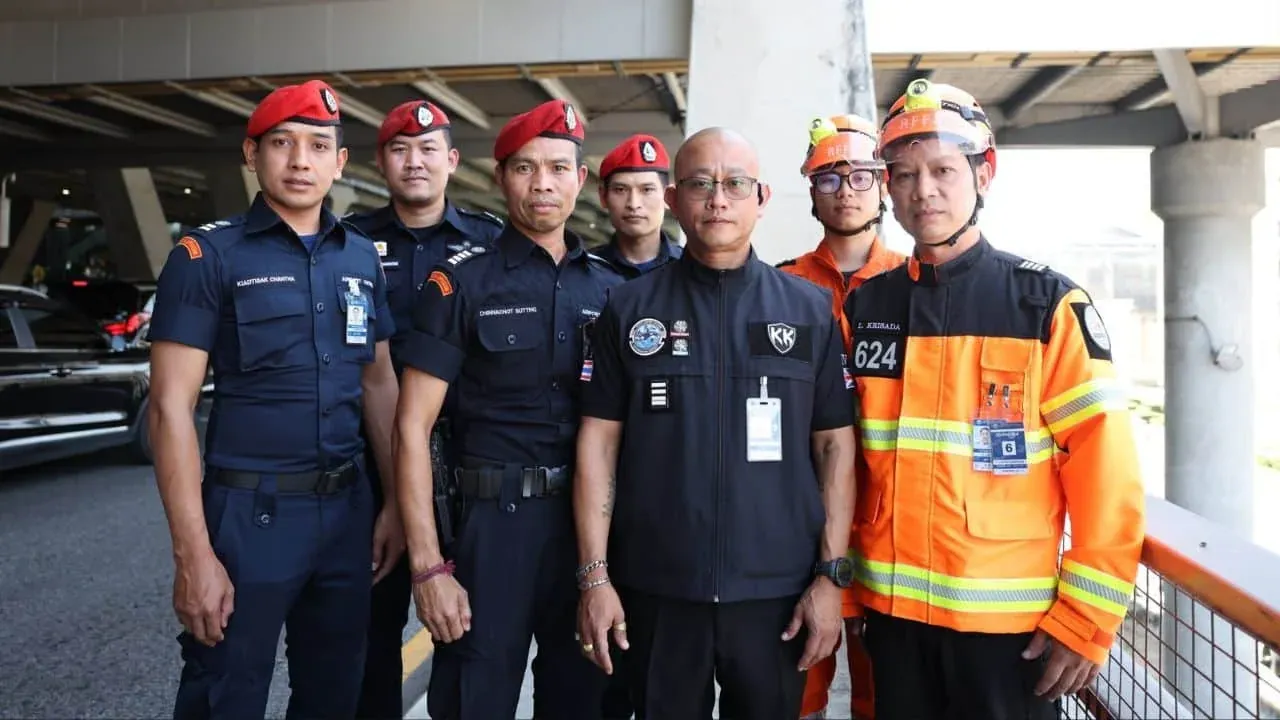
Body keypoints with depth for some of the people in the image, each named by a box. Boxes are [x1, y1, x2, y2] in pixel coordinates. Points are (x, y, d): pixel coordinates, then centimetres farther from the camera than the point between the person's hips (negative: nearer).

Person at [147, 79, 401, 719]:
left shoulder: (363, 256, 8)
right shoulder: (208, 256, -6)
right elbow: (171, 407, -10)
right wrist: (193, 555, -15)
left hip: (347, 509, 5)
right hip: (249, 512, -4)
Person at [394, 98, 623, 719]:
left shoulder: (611, 289, 7)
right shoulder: (460, 283, -3)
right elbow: (413, 426, -7)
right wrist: (428, 567, -13)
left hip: (593, 528, 3)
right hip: (492, 527, -3)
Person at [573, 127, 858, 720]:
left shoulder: (811, 309, 2)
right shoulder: (629, 309, 2)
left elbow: (834, 447, 2)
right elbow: (599, 442, 1)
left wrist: (830, 575, -3)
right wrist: (594, 575, -4)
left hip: (777, 593, 0)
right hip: (653, 591, 0)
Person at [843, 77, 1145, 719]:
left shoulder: (1048, 305, -6)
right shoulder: (863, 307, 3)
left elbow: (1106, 475, -7)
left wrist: (1087, 618, -8)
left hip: (1011, 618, -3)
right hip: (892, 610, 3)